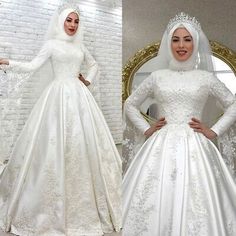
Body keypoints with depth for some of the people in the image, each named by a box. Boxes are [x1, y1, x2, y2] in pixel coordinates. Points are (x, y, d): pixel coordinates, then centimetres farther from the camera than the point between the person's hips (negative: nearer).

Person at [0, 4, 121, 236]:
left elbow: (94, 65, 31)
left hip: (79, 96, 5)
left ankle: (83, 204, 15)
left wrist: (88, 80, 14)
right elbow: (32, 66, -5)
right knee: (56, 144, -7)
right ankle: (55, 207, 4)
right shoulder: (52, 44, 4)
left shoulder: (80, 46, 17)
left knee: (83, 143, 2)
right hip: (59, 96, -4)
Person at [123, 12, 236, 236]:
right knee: (155, 201, 0)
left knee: (195, 203, -2)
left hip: (194, 147, 0)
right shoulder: (157, 76, 8)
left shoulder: (205, 77, 6)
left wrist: (213, 131, 2)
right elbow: (130, 105, 15)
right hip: (161, 147, 1)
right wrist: (146, 129, 4)